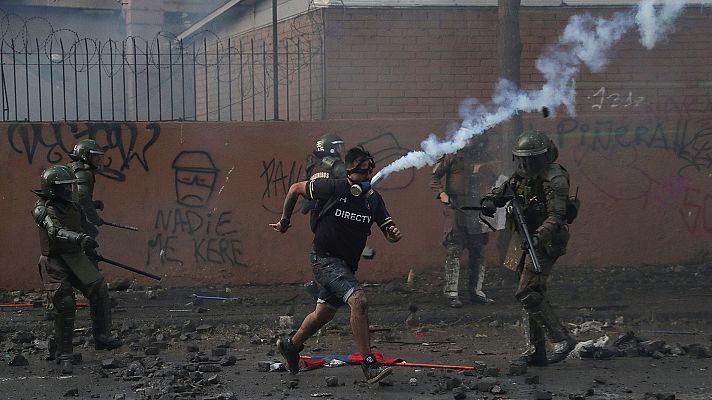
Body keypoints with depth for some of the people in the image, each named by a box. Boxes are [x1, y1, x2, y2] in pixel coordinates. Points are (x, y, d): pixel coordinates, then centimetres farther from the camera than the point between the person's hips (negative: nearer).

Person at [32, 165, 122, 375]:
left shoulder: (71, 206, 10)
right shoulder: (43, 209, -15)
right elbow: (56, 232, -33)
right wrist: (80, 239, -48)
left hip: (76, 259, 7)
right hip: (55, 264, -7)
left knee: (99, 291, 1)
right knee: (64, 306, -9)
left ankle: (102, 337, 15)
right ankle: (64, 356, 0)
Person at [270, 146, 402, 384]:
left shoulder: (374, 199, -1)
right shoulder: (334, 188, -15)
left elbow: (388, 232, 0)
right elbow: (295, 189, -2)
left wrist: (393, 234, -25)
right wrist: (284, 221, 4)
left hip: (347, 264, 7)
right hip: (325, 257, -7)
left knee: (324, 313, 20)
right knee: (359, 300, -25)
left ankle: (291, 347, 45)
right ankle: (369, 365, -24)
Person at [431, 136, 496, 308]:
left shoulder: (485, 160, 15)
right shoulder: (454, 156, 0)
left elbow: (494, 181, 25)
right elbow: (435, 176, 1)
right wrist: (441, 193, -14)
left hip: (478, 212, 6)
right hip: (456, 210, -5)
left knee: (478, 252, 8)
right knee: (454, 251, -9)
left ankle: (476, 291, 15)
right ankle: (451, 293, -7)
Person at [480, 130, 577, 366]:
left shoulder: (555, 181, -18)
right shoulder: (523, 175, 8)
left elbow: (556, 217, -27)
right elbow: (503, 191, 15)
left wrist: (538, 237, -42)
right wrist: (489, 201, -9)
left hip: (544, 243, -9)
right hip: (526, 240, 9)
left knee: (528, 294, -14)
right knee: (533, 294, 10)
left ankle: (562, 340, -6)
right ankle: (536, 352, 15)